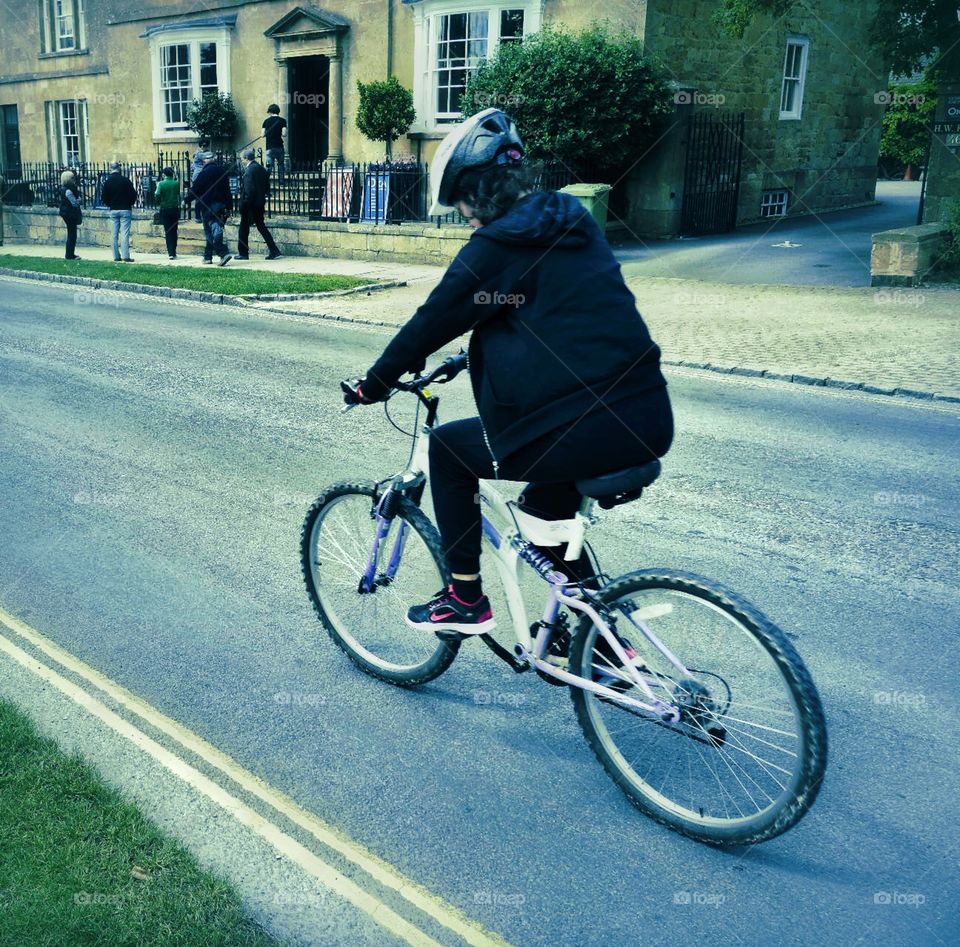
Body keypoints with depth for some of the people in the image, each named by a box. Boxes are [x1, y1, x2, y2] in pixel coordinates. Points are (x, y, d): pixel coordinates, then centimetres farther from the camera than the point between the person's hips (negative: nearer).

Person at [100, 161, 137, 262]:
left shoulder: (107, 182, 0)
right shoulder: (125, 180, -8)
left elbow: (104, 198, 2)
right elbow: (133, 194, -6)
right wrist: (130, 203, 12)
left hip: (113, 211, 2)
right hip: (125, 209, -2)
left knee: (114, 234, 8)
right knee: (125, 234, -4)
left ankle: (116, 256, 8)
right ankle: (125, 256, -9)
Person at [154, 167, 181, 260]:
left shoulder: (161, 184, -8)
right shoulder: (176, 183, -1)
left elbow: (157, 195, -17)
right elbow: (179, 195, 4)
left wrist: (159, 202, 3)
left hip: (165, 209, -2)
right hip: (175, 209, 2)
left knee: (168, 231, 1)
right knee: (174, 231, 11)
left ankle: (171, 253, -6)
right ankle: (173, 251, 17)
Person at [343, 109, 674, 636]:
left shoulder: (496, 247, -6)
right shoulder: (574, 225, 17)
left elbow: (431, 321, 0)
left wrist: (372, 385, 15)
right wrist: (477, 354, 42)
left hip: (588, 433, -8)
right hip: (650, 423, 8)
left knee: (448, 448, 14)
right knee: (544, 505, 31)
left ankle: (466, 601, 21)